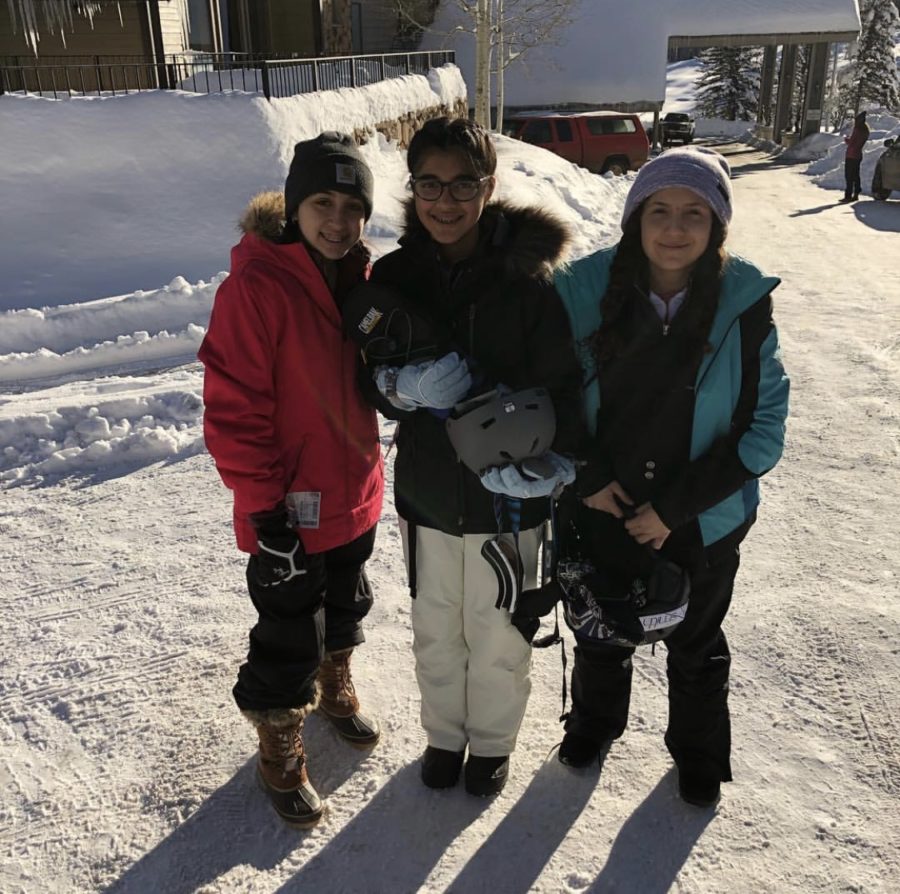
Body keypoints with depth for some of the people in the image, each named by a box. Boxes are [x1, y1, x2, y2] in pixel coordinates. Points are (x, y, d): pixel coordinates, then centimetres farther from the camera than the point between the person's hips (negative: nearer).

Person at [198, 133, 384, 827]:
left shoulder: (361, 277, 0)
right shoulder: (256, 285, -21)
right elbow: (233, 407, -20)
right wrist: (263, 505, -20)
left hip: (355, 494, 7)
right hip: (290, 508, -6)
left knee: (346, 607, 26)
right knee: (290, 637, 9)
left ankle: (335, 688, 53)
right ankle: (281, 753, 32)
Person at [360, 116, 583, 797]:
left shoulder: (528, 278, -14)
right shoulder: (394, 277, -5)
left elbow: (562, 387, -11)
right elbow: (370, 379, 1)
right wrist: (407, 389, -21)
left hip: (506, 497, -2)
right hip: (426, 490, 3)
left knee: (498, 637, 15)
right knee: (435, 630, 20)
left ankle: (492, 741, 43)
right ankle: (444, 733, 46)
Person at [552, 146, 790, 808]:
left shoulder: (745, 305, -17)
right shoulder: (587, 290, -14)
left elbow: (765, 425, -13)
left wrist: (676, 505, -18)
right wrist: (586, 477, -14)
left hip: (703, 523, -1)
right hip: (602, 512, 1)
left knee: (695, 646, 23)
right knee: (601, 633, 25)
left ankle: (699, 750, 51)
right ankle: (595, 722, 55)